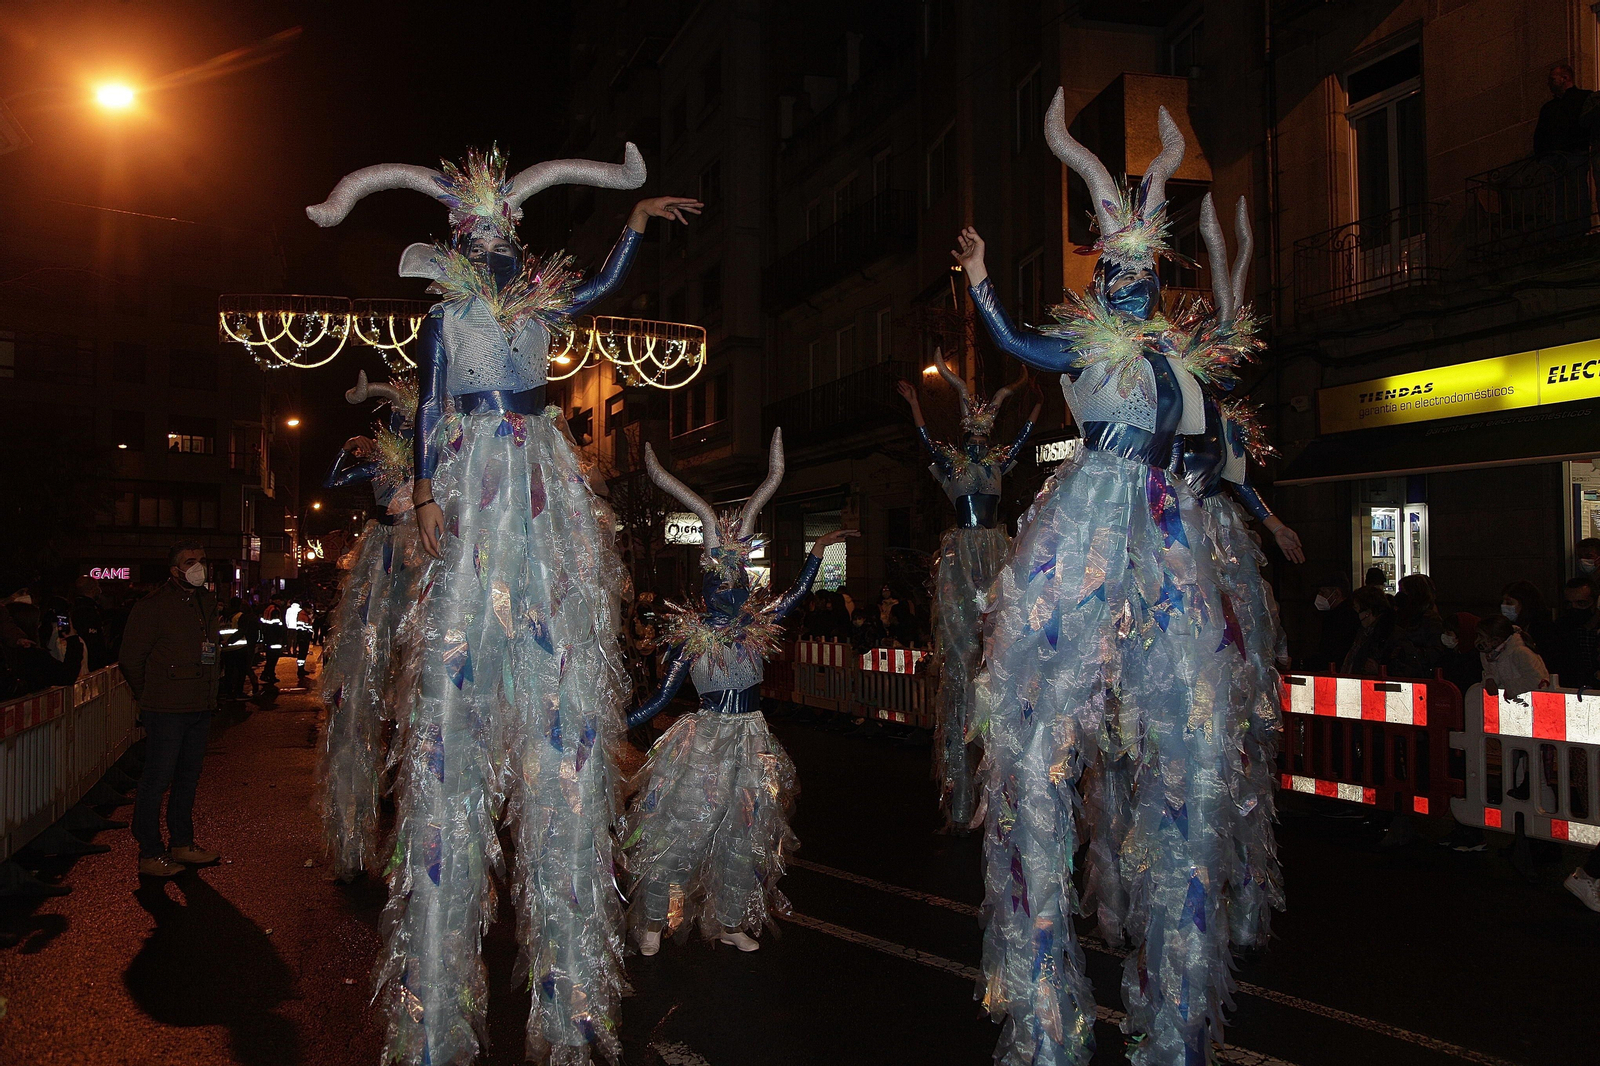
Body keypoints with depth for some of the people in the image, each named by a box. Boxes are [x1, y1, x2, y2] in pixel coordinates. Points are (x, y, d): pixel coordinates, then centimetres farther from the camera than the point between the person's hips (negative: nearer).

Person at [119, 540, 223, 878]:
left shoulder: (207, 604, 12)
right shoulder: (154, 606, -10)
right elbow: (131, 658, -8)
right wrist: (150, 697, 0)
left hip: (200, 708, 7)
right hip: (167, 710, -7)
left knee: (188, 778, 15)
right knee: (157, 780, -1)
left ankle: (181, 843, 27)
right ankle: (150, 854, 7)